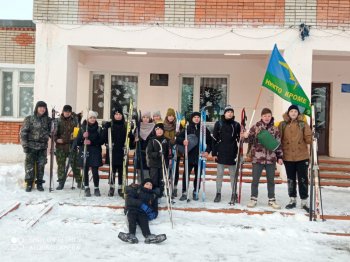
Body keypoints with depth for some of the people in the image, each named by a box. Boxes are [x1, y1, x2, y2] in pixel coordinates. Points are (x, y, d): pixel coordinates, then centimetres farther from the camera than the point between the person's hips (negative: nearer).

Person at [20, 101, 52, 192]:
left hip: (43, 147, 2)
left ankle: (39, 183, 16)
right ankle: (29, 183, 10)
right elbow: (23, 132, -1)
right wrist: (25, 145, -8)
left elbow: (51, 132, 14)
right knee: (30, 165, 0)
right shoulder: (29, 119, 0)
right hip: (31, 146, -2)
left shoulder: (48, 120, 7)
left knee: (41, 165, 5)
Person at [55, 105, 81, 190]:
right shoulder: (58, 120, 5)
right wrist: (56, 139, -9)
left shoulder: (74, 120, 6)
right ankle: (61, 182, 13)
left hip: (72, 145, -1)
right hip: (60, 145, 1)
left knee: (74, 163, 1)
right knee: (61, 164, 4)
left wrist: (75, 137, -8)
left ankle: (79, 181, 14)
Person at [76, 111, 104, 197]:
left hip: (95, 153, -1)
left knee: (95, 171, -4)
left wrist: (91, 142, -14)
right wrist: (83, 137, -18)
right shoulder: (82, 128, 5)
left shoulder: (98, 129, 4)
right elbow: (77, 142, 1)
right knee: (85, 171, 2)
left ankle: (96, 188, 9)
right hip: (84, 152, 1)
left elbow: (101, 141, -1)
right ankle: (86, 188, 15)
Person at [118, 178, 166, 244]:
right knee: (132, 215, -35)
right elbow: (129, 200, -1)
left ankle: (148, 236, -58)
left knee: (144, 220, -31)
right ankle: (131, 234, -55)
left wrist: (153, 214, -1)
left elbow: (155, 208, 25)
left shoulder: (154, 195, 28)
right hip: (132, 209, -1)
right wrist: (141, 204, -15)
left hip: (143, 212, 1)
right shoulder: (136, 189, 17)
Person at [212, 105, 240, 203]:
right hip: (221, 153, 0)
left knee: (233, 175, 8)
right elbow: (214, 139, 1)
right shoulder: (219, 124, 1)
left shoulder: (236, 125, 3)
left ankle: (234, 193, 18)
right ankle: (218, 193, 17)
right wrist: (214, 153, -3)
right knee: (219, 174, 6)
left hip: (232, 154, 1)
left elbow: (239, 139, 6)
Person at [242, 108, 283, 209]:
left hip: (271, 158, 2)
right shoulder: (255, 127, -1)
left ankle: (271, 200, 24)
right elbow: (250, 140, 0)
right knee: (255, 180, 5)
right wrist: (246, 136, -22)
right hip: (257, 157, -2)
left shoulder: (275, 129, 6)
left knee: (271, 180, 12)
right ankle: (253, 198, 19)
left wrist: (279, 157, 6)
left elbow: (278, 144, 9)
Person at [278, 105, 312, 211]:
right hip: (288, 157, 1)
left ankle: (304, 202, 13)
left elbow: (308, 139, -2)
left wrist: (312, 138, -22)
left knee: (303, 179, 3)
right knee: (291, 179, 12)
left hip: (302, 157, -1)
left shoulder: (303, 124, 1)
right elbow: (278, 139, 1)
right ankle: (292, 200, 24)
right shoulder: (282, 125, 1)